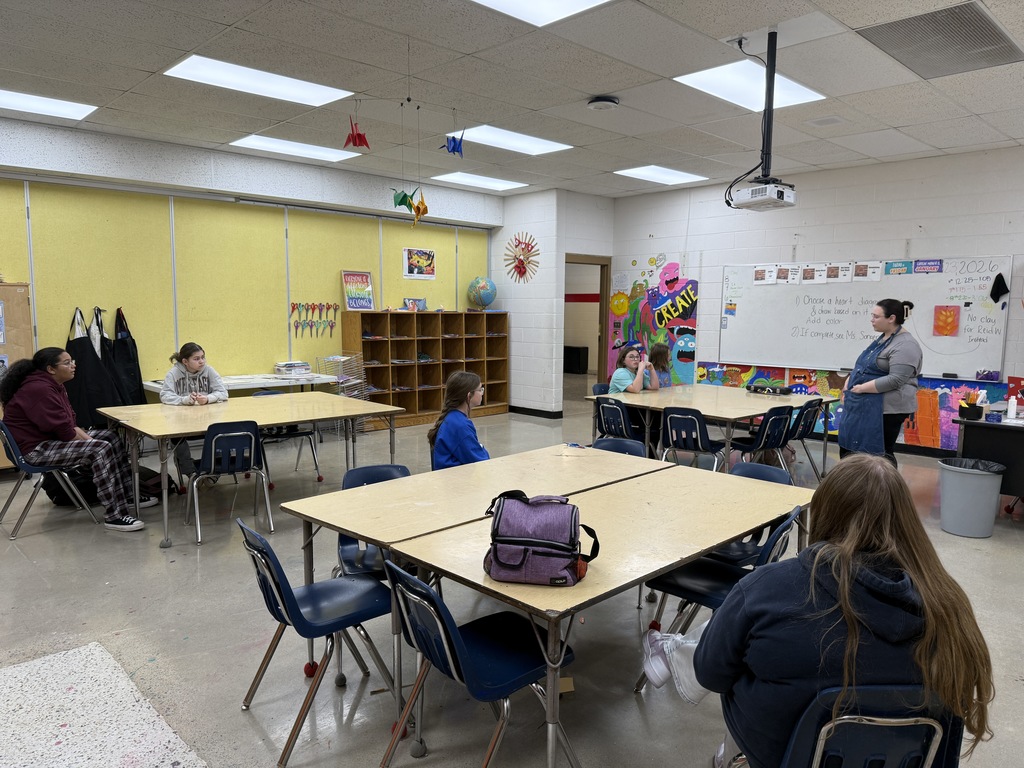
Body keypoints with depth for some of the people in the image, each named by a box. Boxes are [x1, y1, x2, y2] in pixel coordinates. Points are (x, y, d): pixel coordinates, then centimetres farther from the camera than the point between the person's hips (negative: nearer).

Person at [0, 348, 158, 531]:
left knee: (110, 437, 8)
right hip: (37, 449, -11)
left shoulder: (54, 386, 11)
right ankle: (114, 516, -24)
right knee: (101, 449, -26)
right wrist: (90, 441, -12)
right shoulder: (39, 389, -23)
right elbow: (63, 429, -25)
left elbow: (70, 423, 11)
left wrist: (88, 438, -4)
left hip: (53, 438, 11)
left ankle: (128, 495, 12)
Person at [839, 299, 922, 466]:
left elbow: (895, 380, -24)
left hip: (886, 408, -10)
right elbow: (864, 366, 21)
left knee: (879, 454, -2)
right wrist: (850, 381, 5)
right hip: (865, 406, 10)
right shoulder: (882, 338, 14)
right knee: (849, 447, 13)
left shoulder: (905, 345, -16)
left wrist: (863, 388, -20)